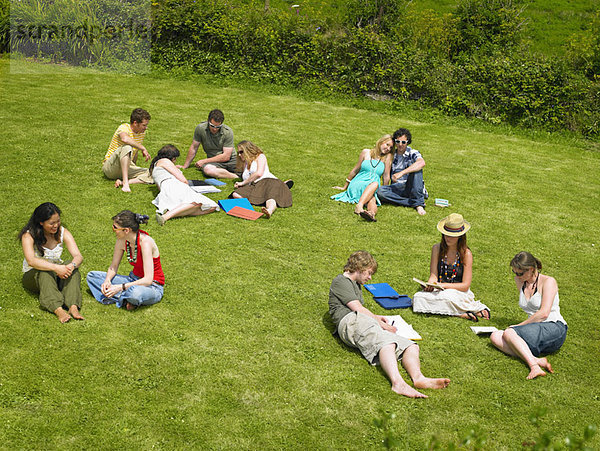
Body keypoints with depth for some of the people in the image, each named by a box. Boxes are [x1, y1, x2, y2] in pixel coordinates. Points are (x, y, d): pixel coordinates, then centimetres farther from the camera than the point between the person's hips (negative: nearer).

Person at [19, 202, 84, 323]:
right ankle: (58, 310, -54)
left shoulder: (63, 233, -5)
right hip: (33, 276, -3)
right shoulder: (29, 235, -16)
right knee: (45, 272, -37)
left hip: (57, 276, 3)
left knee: (71, 265, -28)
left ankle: (73, 307, -45)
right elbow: (31, 261, -33)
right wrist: (55, 268, -46)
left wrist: (72, 265, -39)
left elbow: (78, 256, -15)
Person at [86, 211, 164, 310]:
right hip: (134, 279, 8)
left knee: (135, 292, -44)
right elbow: (113, 266, 7)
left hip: (153, 287, -8)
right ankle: (126, 300, -14)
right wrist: (107, 280, -15)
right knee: (92, 276, 0)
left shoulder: (145, 242, -28)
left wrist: (120, 287, -31)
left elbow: (148, 280, -30)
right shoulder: (122, 240, -7)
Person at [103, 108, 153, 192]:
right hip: (110, 167, -7)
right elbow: (125, 139, -41)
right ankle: (125, 182, -40)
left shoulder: (142, 132, 5)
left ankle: (122, 182, -27)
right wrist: (143, 148, -32)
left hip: (125, 167, 7)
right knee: (127, 147, -36)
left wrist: (134, 166, 14)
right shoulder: (124, 128, -17)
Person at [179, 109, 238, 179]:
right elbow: (194, 148, 8)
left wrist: (204, 161, -13)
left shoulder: (228, 132, -11)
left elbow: (226, 156, -13)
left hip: (231, 160, -1)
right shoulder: (200, 128, -7)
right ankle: (237, 177, -35)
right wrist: (185, 166, 15)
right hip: (213, 161, 2)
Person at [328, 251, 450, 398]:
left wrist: (375, 317, 25)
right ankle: (398, 383, -62)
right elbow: (358, 309, 0)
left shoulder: (356, 285, 38)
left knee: (410, 346, -14)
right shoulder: (340, 281, 9)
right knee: (386, 342, -39)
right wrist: (380, 323, 5)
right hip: (350, 321, -9)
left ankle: (418, 377, -43)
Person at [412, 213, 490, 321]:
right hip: (439, 291, 5)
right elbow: (433, 275, 1)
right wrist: (430, 285, -23)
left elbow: (465, 285, -9)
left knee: (446, 297, -40)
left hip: (458, 292, -5)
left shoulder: (466, 254, -9)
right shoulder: (437, 248, 2)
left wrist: (443, 285, -22)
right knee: (418, 297, -27)